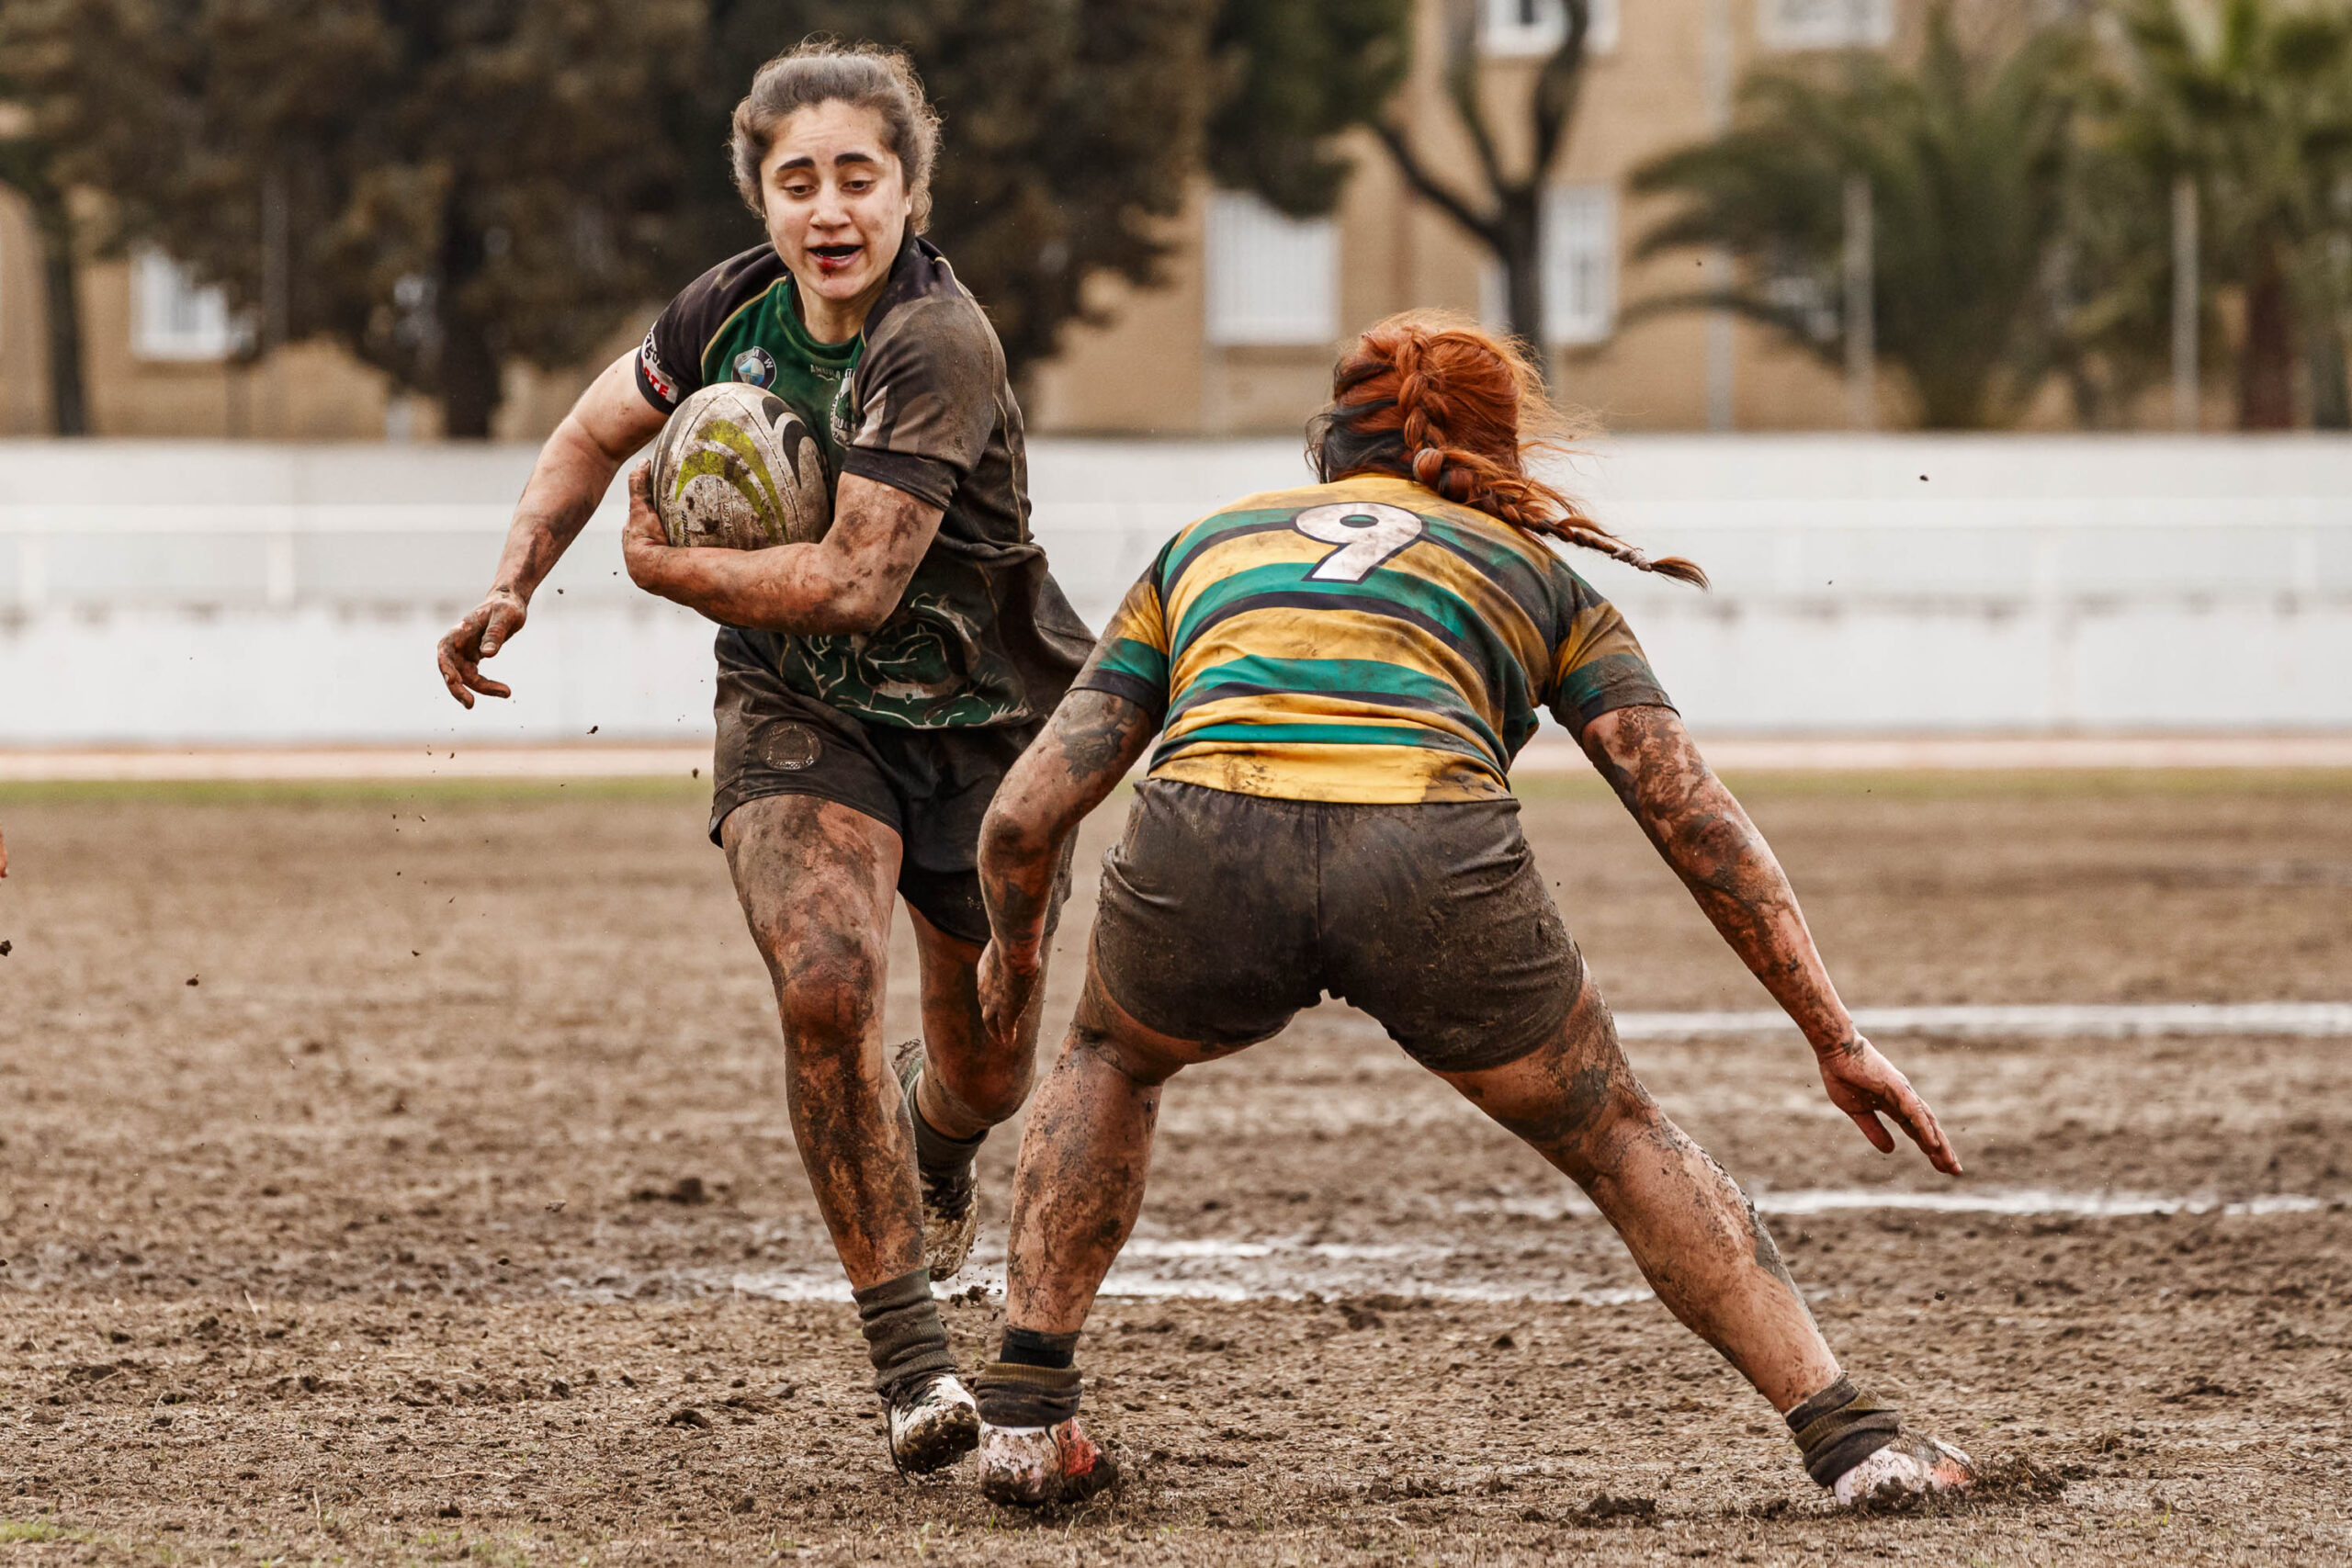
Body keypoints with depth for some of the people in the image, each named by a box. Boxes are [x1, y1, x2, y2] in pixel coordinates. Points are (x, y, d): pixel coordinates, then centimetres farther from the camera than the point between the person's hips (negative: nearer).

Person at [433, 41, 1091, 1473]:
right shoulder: (734, 308, -7)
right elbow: (602, 429, 14)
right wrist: (514, 586, 1)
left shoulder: (939, 348, -26)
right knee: (825, 983, -25)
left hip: (980, 723, -2)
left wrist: (662, 565, -14)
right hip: (797, 713, 2)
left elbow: (856, 585, -29)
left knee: (986, 1074, 11)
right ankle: (909, 1355, -18)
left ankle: (934, 1138, 53)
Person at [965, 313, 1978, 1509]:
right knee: (1616, 1135, 26)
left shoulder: (1201, 549, 33)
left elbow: (1024, 817, 27)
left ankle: (1023, 1414, 27)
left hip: (1203, 858, 1)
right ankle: (1848, 1436, 17)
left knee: (1109, 1054, 36)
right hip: (1436, 867, -1)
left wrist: (1012, 949, 47)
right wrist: (1836, 1039, 19)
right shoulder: (1537, 576, 30)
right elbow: (1696, 819, 18)